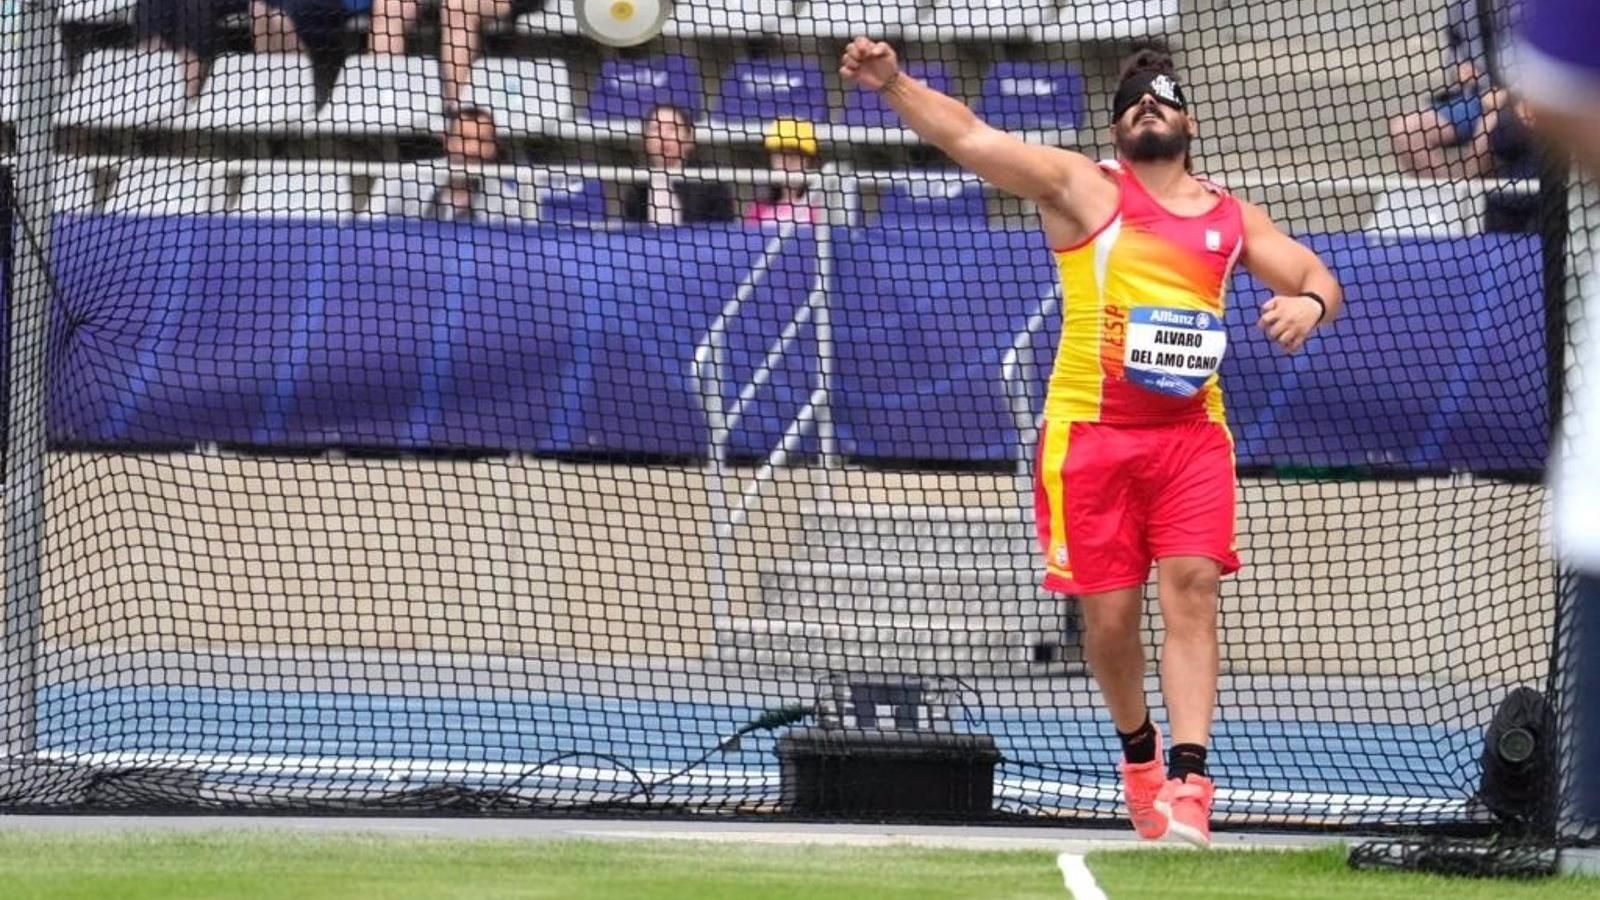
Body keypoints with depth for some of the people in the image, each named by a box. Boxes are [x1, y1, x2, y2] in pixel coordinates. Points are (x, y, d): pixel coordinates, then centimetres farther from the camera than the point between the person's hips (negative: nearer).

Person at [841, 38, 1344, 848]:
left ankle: (1187, 782, -18)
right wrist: (894, 84, -21)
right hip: (1091, 431, -2)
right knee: (1109, 612, 0)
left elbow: (1317, 277, 18)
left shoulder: (1231, 218, 14)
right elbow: (969, 137, -7)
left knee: (1192, 590, -13)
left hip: (1190, 432, 2)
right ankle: (1138, 752, 26)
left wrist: (1308, 304, -8)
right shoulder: (1083, 188, 3)